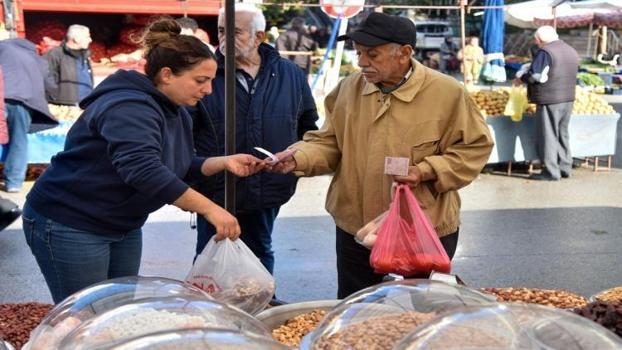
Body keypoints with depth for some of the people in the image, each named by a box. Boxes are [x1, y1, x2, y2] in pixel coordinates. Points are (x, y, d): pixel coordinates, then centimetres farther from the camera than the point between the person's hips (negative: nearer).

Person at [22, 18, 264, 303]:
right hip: (68, 225, -9)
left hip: (122, 227, 9)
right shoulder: (129, 107, -27)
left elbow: (177, 168, 12)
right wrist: (209, 209, -39)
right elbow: (144, 170, -40)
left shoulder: (175, 112, 5)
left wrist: (223, 162, -5)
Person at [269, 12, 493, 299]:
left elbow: (475, 147, -6)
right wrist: (298, 159, -13)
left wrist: (427, 171, -19)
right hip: (355, 230, 4)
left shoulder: (447, 92, -9)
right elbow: (329, 143, 7)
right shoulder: (348, 89, 2)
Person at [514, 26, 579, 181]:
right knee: (562, 134, 17)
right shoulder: (572, 51, 14)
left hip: (549, 100, -9)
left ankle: (551, 172, -1)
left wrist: (521, 79, -4)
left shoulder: (545, 52, -15)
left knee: (548, 136, -2)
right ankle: (565, 167, 22)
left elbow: (534, 75, -20)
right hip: (568, 98, 9)